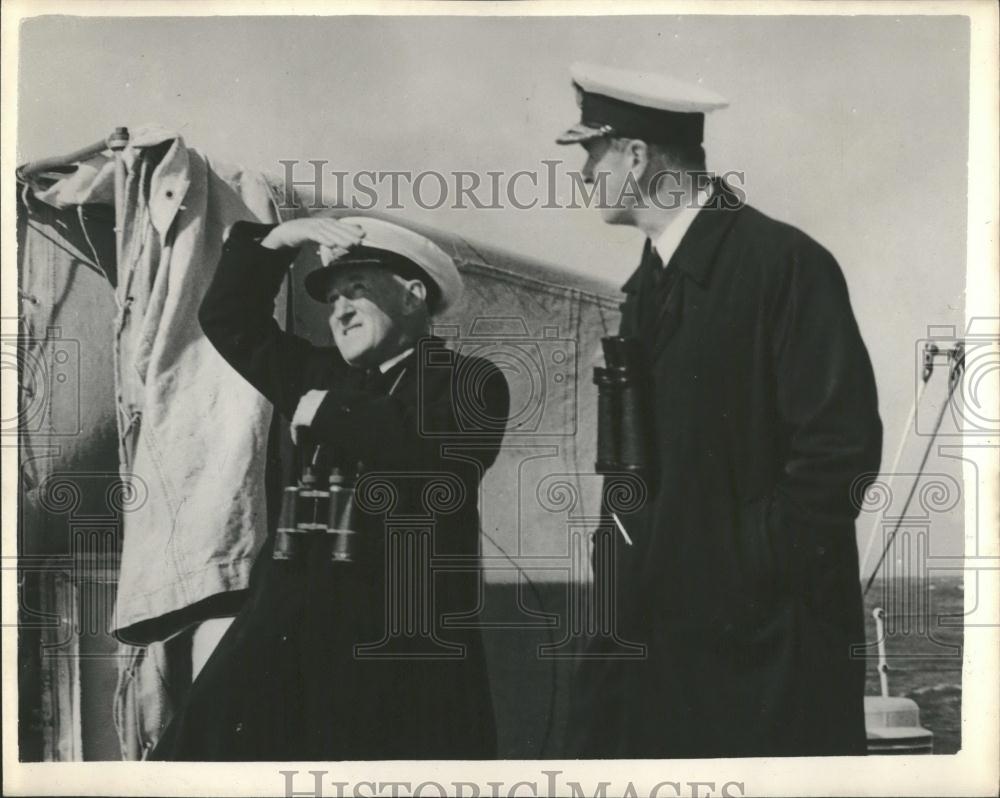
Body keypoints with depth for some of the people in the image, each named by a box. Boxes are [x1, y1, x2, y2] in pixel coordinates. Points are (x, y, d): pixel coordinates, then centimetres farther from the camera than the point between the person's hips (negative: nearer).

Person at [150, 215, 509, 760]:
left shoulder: (470, 382, 5)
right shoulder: (319, 375, 23)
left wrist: (330, 411, -2)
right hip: (291, 629, 5)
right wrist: (274, 242, 12)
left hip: (408, 640, -4)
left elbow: (444, 449, -15)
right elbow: (229, 323, 25)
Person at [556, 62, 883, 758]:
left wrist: (757, 566, -14)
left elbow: (844, 442, -18)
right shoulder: (649, 282, 12)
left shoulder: (785, 262, -14)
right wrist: (624, 565, 6)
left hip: (764, 634, -7)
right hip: (656, 618, 8)